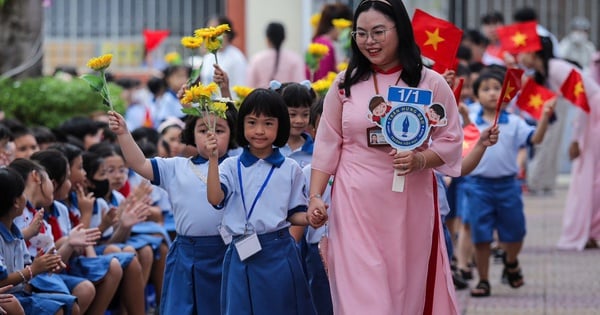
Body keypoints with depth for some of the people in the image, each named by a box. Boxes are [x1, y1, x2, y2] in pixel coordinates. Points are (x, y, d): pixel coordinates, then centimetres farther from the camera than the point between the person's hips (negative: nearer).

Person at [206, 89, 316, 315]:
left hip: (279, 253, 0)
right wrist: (213, 159, -19)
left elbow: (294, 214, 9)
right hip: (242, 255, 0)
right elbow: (215, 198, -13)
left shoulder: (290, 169, 5)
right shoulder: (232, 167, 3)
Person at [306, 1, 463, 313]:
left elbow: (451, 141, 2)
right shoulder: (345, 84, 4)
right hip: (356, 202, 0)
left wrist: (420, 160, -16)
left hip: (410, 203, 0)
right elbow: (327, 145, 7)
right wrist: (315, 196, -1)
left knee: (407, 288, 5)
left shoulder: (430, 84, 0)